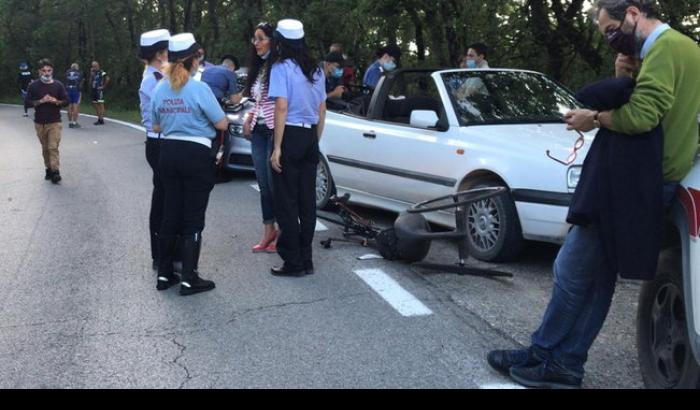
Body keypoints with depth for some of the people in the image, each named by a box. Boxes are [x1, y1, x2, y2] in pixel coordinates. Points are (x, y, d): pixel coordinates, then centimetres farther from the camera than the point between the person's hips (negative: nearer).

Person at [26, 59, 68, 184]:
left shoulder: (58, 85, 1)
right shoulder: (33, 86, 1)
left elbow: (66, 101, 3)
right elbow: (28, 102, 0)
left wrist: (56, 101, -16)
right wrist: (41, 101, -16)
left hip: (54, 122, -2)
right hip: (39, 122, 2)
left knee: (53, 147, -11)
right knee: (45, 148, 9)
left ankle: (55, 172, -14)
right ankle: (49, 169, 20)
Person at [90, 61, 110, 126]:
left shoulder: (101, 72, -7)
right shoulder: (94, 73, 17)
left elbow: (107, 78, -20)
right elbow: (90, 83, 13)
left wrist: (103, 86, -15)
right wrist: (91, 74, 6)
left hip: (99, 91, -9)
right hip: (94, 90, 9)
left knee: (100, 104, -8)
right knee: (95, 105, 9)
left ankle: (102, 120, -8)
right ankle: (99, 119, 16)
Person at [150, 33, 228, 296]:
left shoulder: (160, 89, 5)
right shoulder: (199, 89, -14)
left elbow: (156, 127, 14)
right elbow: (222, 124, -9)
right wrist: (203, 119, 11)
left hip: (169, 153, 6)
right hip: (197, 155, -6)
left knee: (170, 214, 14)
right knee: (193, 219, 0)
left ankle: (165, 274, 21)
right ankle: (190, 279, 4)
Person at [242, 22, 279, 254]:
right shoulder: (258, 67, 16)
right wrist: (249, 119, 10)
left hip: (275, 130, -8)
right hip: (258, 131, 8)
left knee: (275, 183, -3)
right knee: (264, 184, 9)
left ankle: (282, 233, 8)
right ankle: (268, 232, 17)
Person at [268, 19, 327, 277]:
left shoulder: (282, 67, -9)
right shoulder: (316, 70, 12)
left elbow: (282, 107, -16)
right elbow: (322, 111, 14)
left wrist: (277, 147, -15)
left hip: (290, 135, -7)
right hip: (310, 136, 7)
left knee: (287, 202, 0)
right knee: (307, 200, 10)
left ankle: (294, 263, 3)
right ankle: (306, 260, 17)